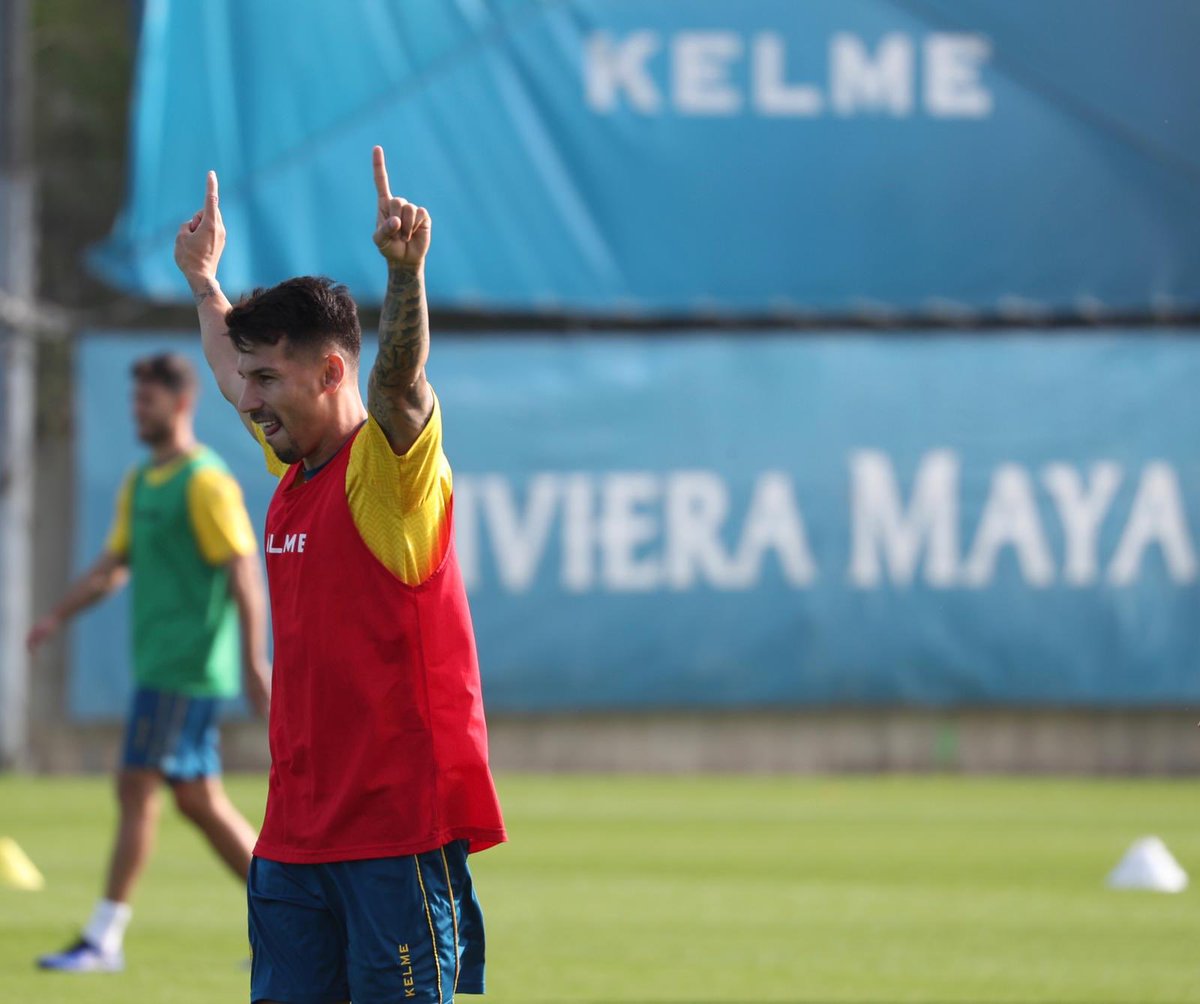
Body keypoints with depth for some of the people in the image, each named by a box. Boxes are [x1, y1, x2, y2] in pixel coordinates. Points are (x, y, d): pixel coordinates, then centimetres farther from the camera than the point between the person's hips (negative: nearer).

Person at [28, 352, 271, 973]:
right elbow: (113, 565, 22)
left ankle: (104, 939, -6)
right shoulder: (140, 483, 16)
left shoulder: (206, 482, -12)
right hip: (159, 665, 9)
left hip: (183, 668, -9)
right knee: (199, 799, 9)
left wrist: (254, 663, -21)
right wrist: (57, 617, 11)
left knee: (137, 789, -8)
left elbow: (244, 573, -16)